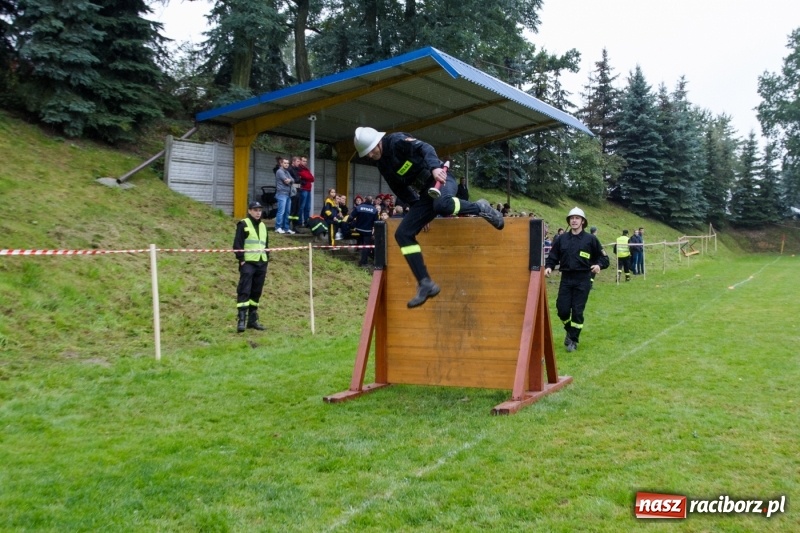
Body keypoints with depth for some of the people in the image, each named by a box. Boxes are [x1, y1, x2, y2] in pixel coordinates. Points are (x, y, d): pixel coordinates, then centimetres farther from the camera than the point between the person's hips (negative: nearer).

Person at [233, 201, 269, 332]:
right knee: (244, 291, -12)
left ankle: (252, 320, 16)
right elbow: (237, 243, -7)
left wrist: (267, 259, 15)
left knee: (256, 292, 9)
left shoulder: (263, 226, 18)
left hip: (261, 263, 6)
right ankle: (241, 320, -14)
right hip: (248, 263, -6)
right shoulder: (243, 224, -1)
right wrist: (241, 259, -14)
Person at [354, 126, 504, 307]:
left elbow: (424, 148, -23)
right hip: (426, 194, 8)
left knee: (441, 205, -43)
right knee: (403, 234, -4)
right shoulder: (383, 166, 13)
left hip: (441, 179, -8)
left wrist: (434, 167, -41)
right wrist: (418, 209, 12)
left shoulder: (397, 141, -9)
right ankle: (425, 284, -4)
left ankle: (480, 208, -13)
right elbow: (400, 189, 20)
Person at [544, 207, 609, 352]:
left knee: (577, 311, -1)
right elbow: (553, 257, 10)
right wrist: (549, 267, -9)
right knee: (562, 309, -1)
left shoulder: (590, 239, 0)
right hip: (566, 279, 2)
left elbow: (603, 257, 4)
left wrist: (599, 265, -17)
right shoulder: (561, 239, 6)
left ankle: (573, 340, 14)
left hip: (583, 280, -2)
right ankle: (570, 331, 29)